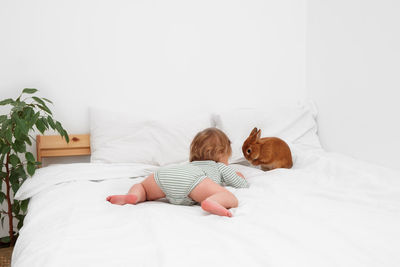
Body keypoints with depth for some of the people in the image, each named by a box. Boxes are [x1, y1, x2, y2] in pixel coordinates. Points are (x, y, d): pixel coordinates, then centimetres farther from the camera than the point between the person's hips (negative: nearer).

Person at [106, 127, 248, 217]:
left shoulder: (190, 163, 50)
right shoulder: (222, 168, 36)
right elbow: (243, 185, 45)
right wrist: (238, 177, 70)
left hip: (163, 173, 5)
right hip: (190, 178, -5)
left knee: (141, 186, 29)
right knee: (231, 200, -13)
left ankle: (133, 196, -7)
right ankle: (212, 202, -49)